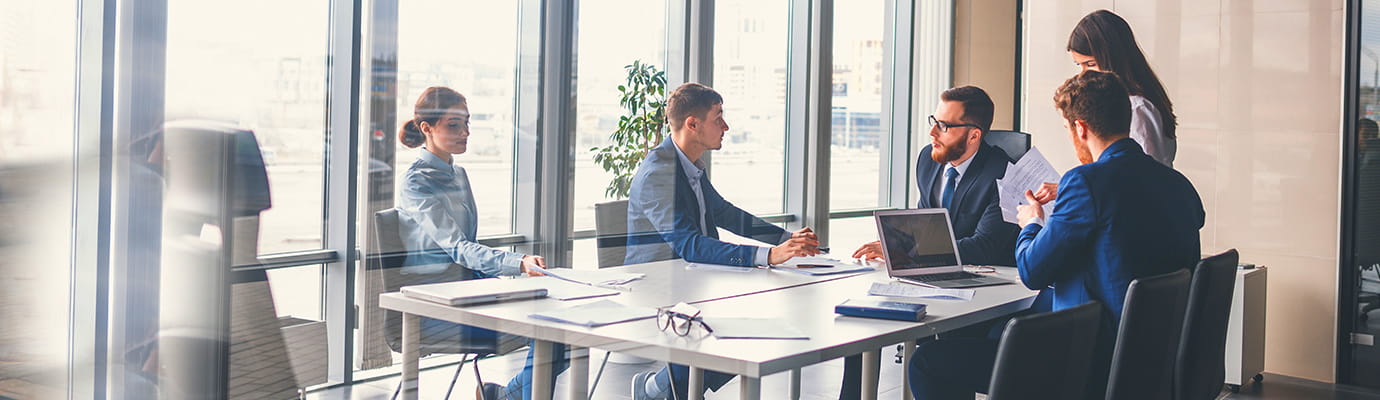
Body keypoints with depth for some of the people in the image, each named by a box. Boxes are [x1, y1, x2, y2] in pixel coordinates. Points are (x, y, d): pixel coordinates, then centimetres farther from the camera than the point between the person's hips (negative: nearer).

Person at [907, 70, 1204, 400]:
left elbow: (1032, 272, -10)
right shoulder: (1180, 185, 6)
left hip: (1096, 369, -9)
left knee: (929, 362, -3)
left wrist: (1033, 224, 12)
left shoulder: (1087, 181, -18)